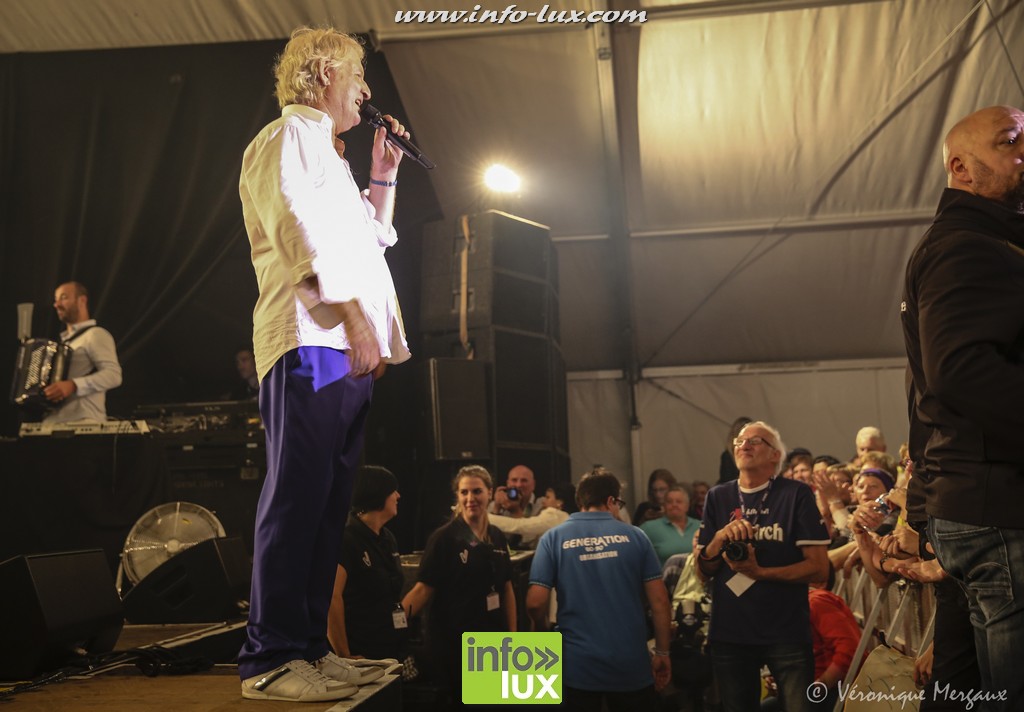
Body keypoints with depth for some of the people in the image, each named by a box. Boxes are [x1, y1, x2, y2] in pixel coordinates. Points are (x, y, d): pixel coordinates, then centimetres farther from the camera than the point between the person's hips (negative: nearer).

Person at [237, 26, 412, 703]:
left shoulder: (324, 152, 30)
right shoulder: (288, 137, 0)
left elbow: (373, 235, 38)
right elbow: (300, 231, -14)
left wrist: (385, 173, 28)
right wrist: (349, 311, -21)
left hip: (346, 349, 10)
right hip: (311, 341, -10)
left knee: (327, 501, 8)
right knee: (298, 495, -13)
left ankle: (308, 645, 12)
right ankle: (271, 659, -12)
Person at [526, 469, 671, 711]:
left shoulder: (553, 538, -1)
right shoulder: (634, 535, 1)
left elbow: (536, 602, -8)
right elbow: (659, 600, -1)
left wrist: (544, 632, 12)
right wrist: (662, 652, 8)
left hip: (578, 664, -1)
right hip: (632, 662, 1)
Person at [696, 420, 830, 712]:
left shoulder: (796, 494, -6)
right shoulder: (718, 498, 5)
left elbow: (819, 568, -9)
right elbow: (703, 571, 6)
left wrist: (759, 572, -20)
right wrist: (719, 538, -13)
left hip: (786, 632, -3)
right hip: (729, 633, 4)